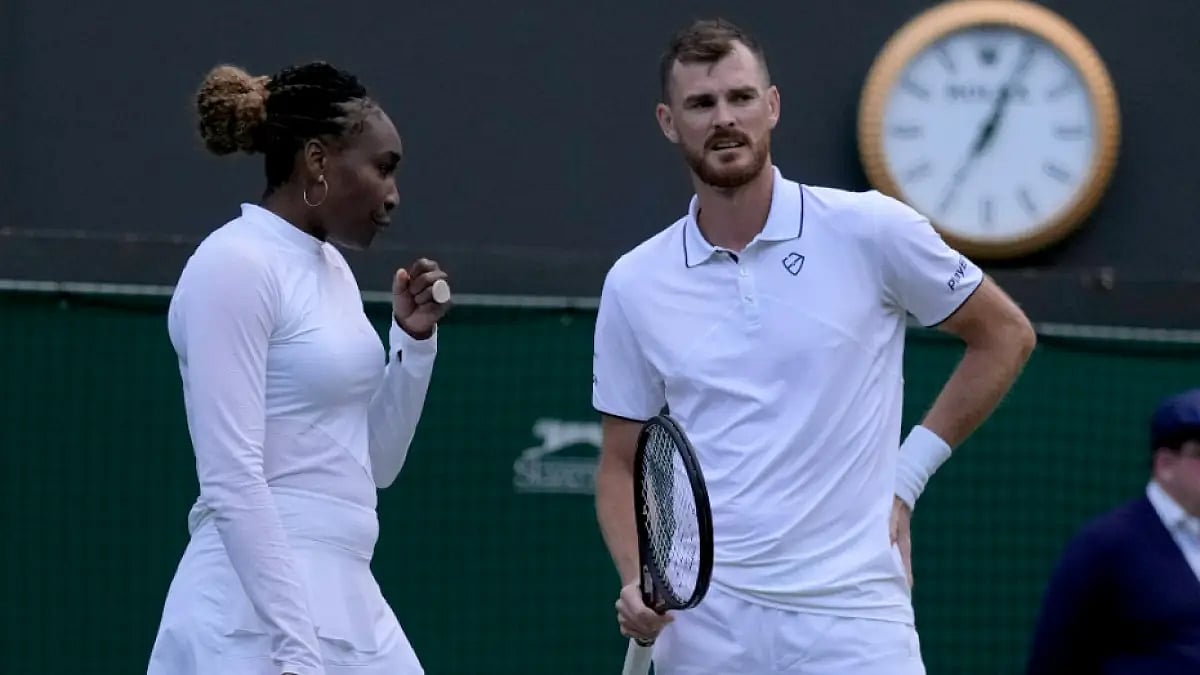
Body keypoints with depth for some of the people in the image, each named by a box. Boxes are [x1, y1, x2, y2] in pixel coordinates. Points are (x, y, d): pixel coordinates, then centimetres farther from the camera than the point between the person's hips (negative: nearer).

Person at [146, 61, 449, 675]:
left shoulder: (332, 269, 16)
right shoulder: (234, 267, -11)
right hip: (261, 620, -9)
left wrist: (413, 339, 9)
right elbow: (233, 482, -19)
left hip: (346, 610, 9)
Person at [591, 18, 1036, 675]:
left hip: (853, 621, -2)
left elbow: (1005, 335, 11)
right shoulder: (634, 285, 6)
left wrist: (909, 471, 4)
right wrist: (638, 579, -5)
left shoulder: (871, 231, -1)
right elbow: (621, 466, 13)